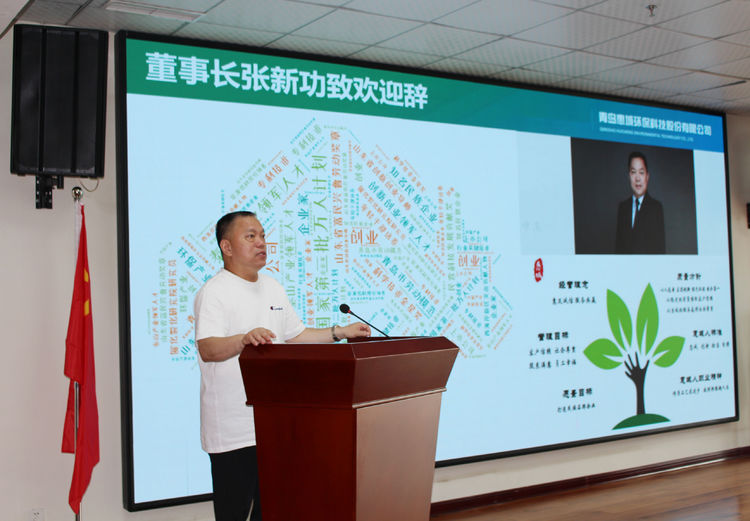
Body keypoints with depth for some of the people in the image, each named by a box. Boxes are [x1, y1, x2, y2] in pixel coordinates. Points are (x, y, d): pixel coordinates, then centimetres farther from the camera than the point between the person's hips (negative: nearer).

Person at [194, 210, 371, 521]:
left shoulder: (273, 288, 14)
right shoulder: (214, 292, -11)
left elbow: (295, 337, 22)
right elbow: (207, 349, -26)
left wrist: (340, 332, 13)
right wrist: (243, 340, -44)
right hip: (233, 429, -7)